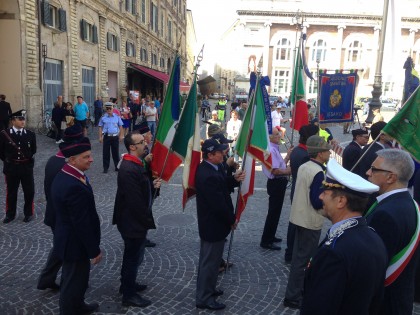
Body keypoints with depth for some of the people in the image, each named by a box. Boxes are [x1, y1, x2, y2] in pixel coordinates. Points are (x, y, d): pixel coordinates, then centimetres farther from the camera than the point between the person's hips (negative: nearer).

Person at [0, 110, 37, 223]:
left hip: (27, 167, 1)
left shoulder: (30, 134, -3)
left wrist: (28, 159, 5)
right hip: (11, 167, 0)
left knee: (29, 191, 8)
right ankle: (10, 214, 30)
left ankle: (29, 213, 25)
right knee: (11, 192, 13)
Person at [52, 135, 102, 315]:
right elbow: (82, 223, -28)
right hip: (75, 244, -10)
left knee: (73, 278, 28)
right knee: (74, 281, 11)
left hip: (68, 239, 10)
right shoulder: (74, 186, -33)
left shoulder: (64, 175, 0)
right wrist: (94, 250, -17)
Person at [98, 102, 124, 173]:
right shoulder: (103, 117, 1)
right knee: (106, 152, 4)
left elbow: (120, 127, 5)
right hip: (106, 137, 0)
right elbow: (100, 127, 4)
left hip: (115, 137, 0)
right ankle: (105, 168, 12)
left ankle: (117, 166, 19)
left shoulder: (117, 117, 2)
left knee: (115, 152, 9)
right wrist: (100, 137, -1)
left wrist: (121, 136, -1)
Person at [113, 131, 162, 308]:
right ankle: (129, 295, 23)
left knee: (132, 256, 24)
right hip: (133, 222, -10)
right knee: (133, 257, 6)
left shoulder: (134, 164, 5)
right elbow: (135, 201, -27)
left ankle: (127, 284, 43)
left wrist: (152, 185, 1)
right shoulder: (129, 170, -28)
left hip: (134, 220, 10)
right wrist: (148, 221, -17)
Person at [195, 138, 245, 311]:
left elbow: (221, 187, 12)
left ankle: (206, 289, 42)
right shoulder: (209, 175, -31)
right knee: (210, 262, 5)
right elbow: (219, 203, -27)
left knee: (208, 259, 24)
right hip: (214, 224, -11)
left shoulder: (208, 168, 2)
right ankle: (204, 298, 21)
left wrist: (234, 179, -2)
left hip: (209, 222, 11)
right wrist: (232, 220, -13)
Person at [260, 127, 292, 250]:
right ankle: (266, 241, 7)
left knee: (275, 212, 21)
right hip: (276, 183, -11)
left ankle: (270, 236, 36)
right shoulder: (271, 150, -20)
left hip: (279, 183, 11)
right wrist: (289, 171, -12)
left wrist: (288, 155, 9)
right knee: (273, 212, -3)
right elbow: (275, 171, -25)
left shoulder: (274, 149, 12)